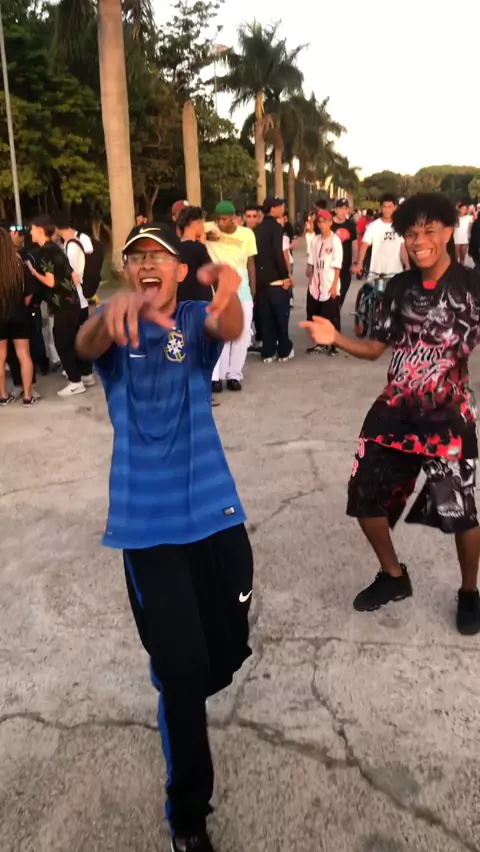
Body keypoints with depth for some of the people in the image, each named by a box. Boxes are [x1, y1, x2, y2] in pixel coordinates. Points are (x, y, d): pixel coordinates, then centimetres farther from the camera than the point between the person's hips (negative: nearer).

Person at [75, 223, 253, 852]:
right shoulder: (115, 328, 1)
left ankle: (179, 695, 50)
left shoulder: (196, 321, 3)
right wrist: (112, 310, -46)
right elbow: (85, 347, -23)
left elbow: (229, 331, -21)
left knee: (229, 651, 13)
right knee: (183, 670, -2)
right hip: (148, 522, -2)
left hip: (213, 509, 2)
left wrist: (229, 290, -45)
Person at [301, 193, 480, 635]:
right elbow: (376, 348, 7)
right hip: (394, 411, 5)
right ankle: (394, 576, 34)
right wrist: (336, 338, -10)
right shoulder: (399, 287, 5)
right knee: (365, 495, 9)